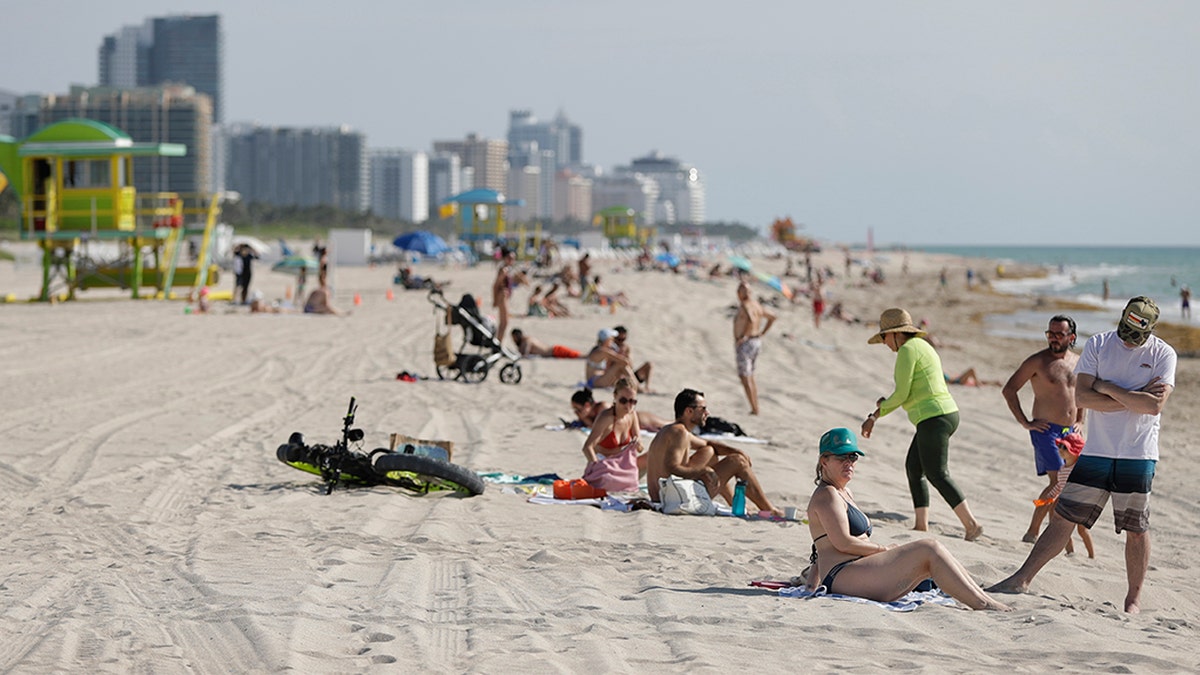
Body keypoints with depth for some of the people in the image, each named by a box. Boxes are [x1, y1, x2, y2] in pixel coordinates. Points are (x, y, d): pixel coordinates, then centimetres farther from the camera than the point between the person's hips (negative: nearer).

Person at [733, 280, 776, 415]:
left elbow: (751, 319, -36)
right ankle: (756, 408, 18)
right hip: (756, 342, 9)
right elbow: (772, 316, 21)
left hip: (746, 344, -9)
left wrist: (744, 336, -26)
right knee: (750, 376, 18)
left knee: (745, 377, -7)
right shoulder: (757, 305, 11)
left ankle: (754, 409, -11)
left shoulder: (745, 306, -17)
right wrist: (762, 333, 19)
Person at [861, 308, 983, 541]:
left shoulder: (907, 350, -10)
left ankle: (971, 524, -20)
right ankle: (922, 526, 14)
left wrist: (882, 406, 8)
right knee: (913, 467, 15)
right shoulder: (921, 347, 21)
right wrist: (874, 417, 24)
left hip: (934, 417, -11)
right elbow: (909, 393, 26)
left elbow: (901, 394, -13)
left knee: (937, 474, -13)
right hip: (946, 415, 11)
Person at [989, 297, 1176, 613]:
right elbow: (1082, 396, -9)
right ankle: (1023, 579, 5)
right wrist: (1135, 398, -12)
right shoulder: (1097, 345, 2)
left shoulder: (1163, 354, -2)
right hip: (1095, 453, 1)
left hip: (1138, 457, -1)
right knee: (1063, 518, 1)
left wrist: (1109, 388, -13)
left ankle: (1134, 598, 17)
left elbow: (1156, 405, -16)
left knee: (1136, 530, 5)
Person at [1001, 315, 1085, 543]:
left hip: (1069, 432, 6)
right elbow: (1009, 390, -5)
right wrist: (1025, 423, -8)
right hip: (1046, 430, -6)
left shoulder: (1078, 362, 11)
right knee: (1058, 482, -15)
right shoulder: (1038, 361, -6)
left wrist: (1080, 421, 18)